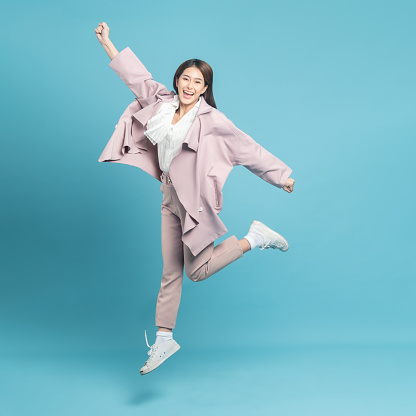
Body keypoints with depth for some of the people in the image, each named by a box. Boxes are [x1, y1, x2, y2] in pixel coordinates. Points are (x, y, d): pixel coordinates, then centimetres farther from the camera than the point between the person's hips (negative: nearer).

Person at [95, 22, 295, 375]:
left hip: (195, 200, -5)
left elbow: (249, 149, -5)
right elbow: (138, 78, 13)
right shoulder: (163, 103, 5)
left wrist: (281, 175, -1)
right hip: (170, 198, 5)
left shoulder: (211, 120, -10)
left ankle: (254, 238, 12)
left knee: (198, 270, -5)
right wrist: (107, 43, 17)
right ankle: (164, 341, 18)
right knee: (171, 273, 8)